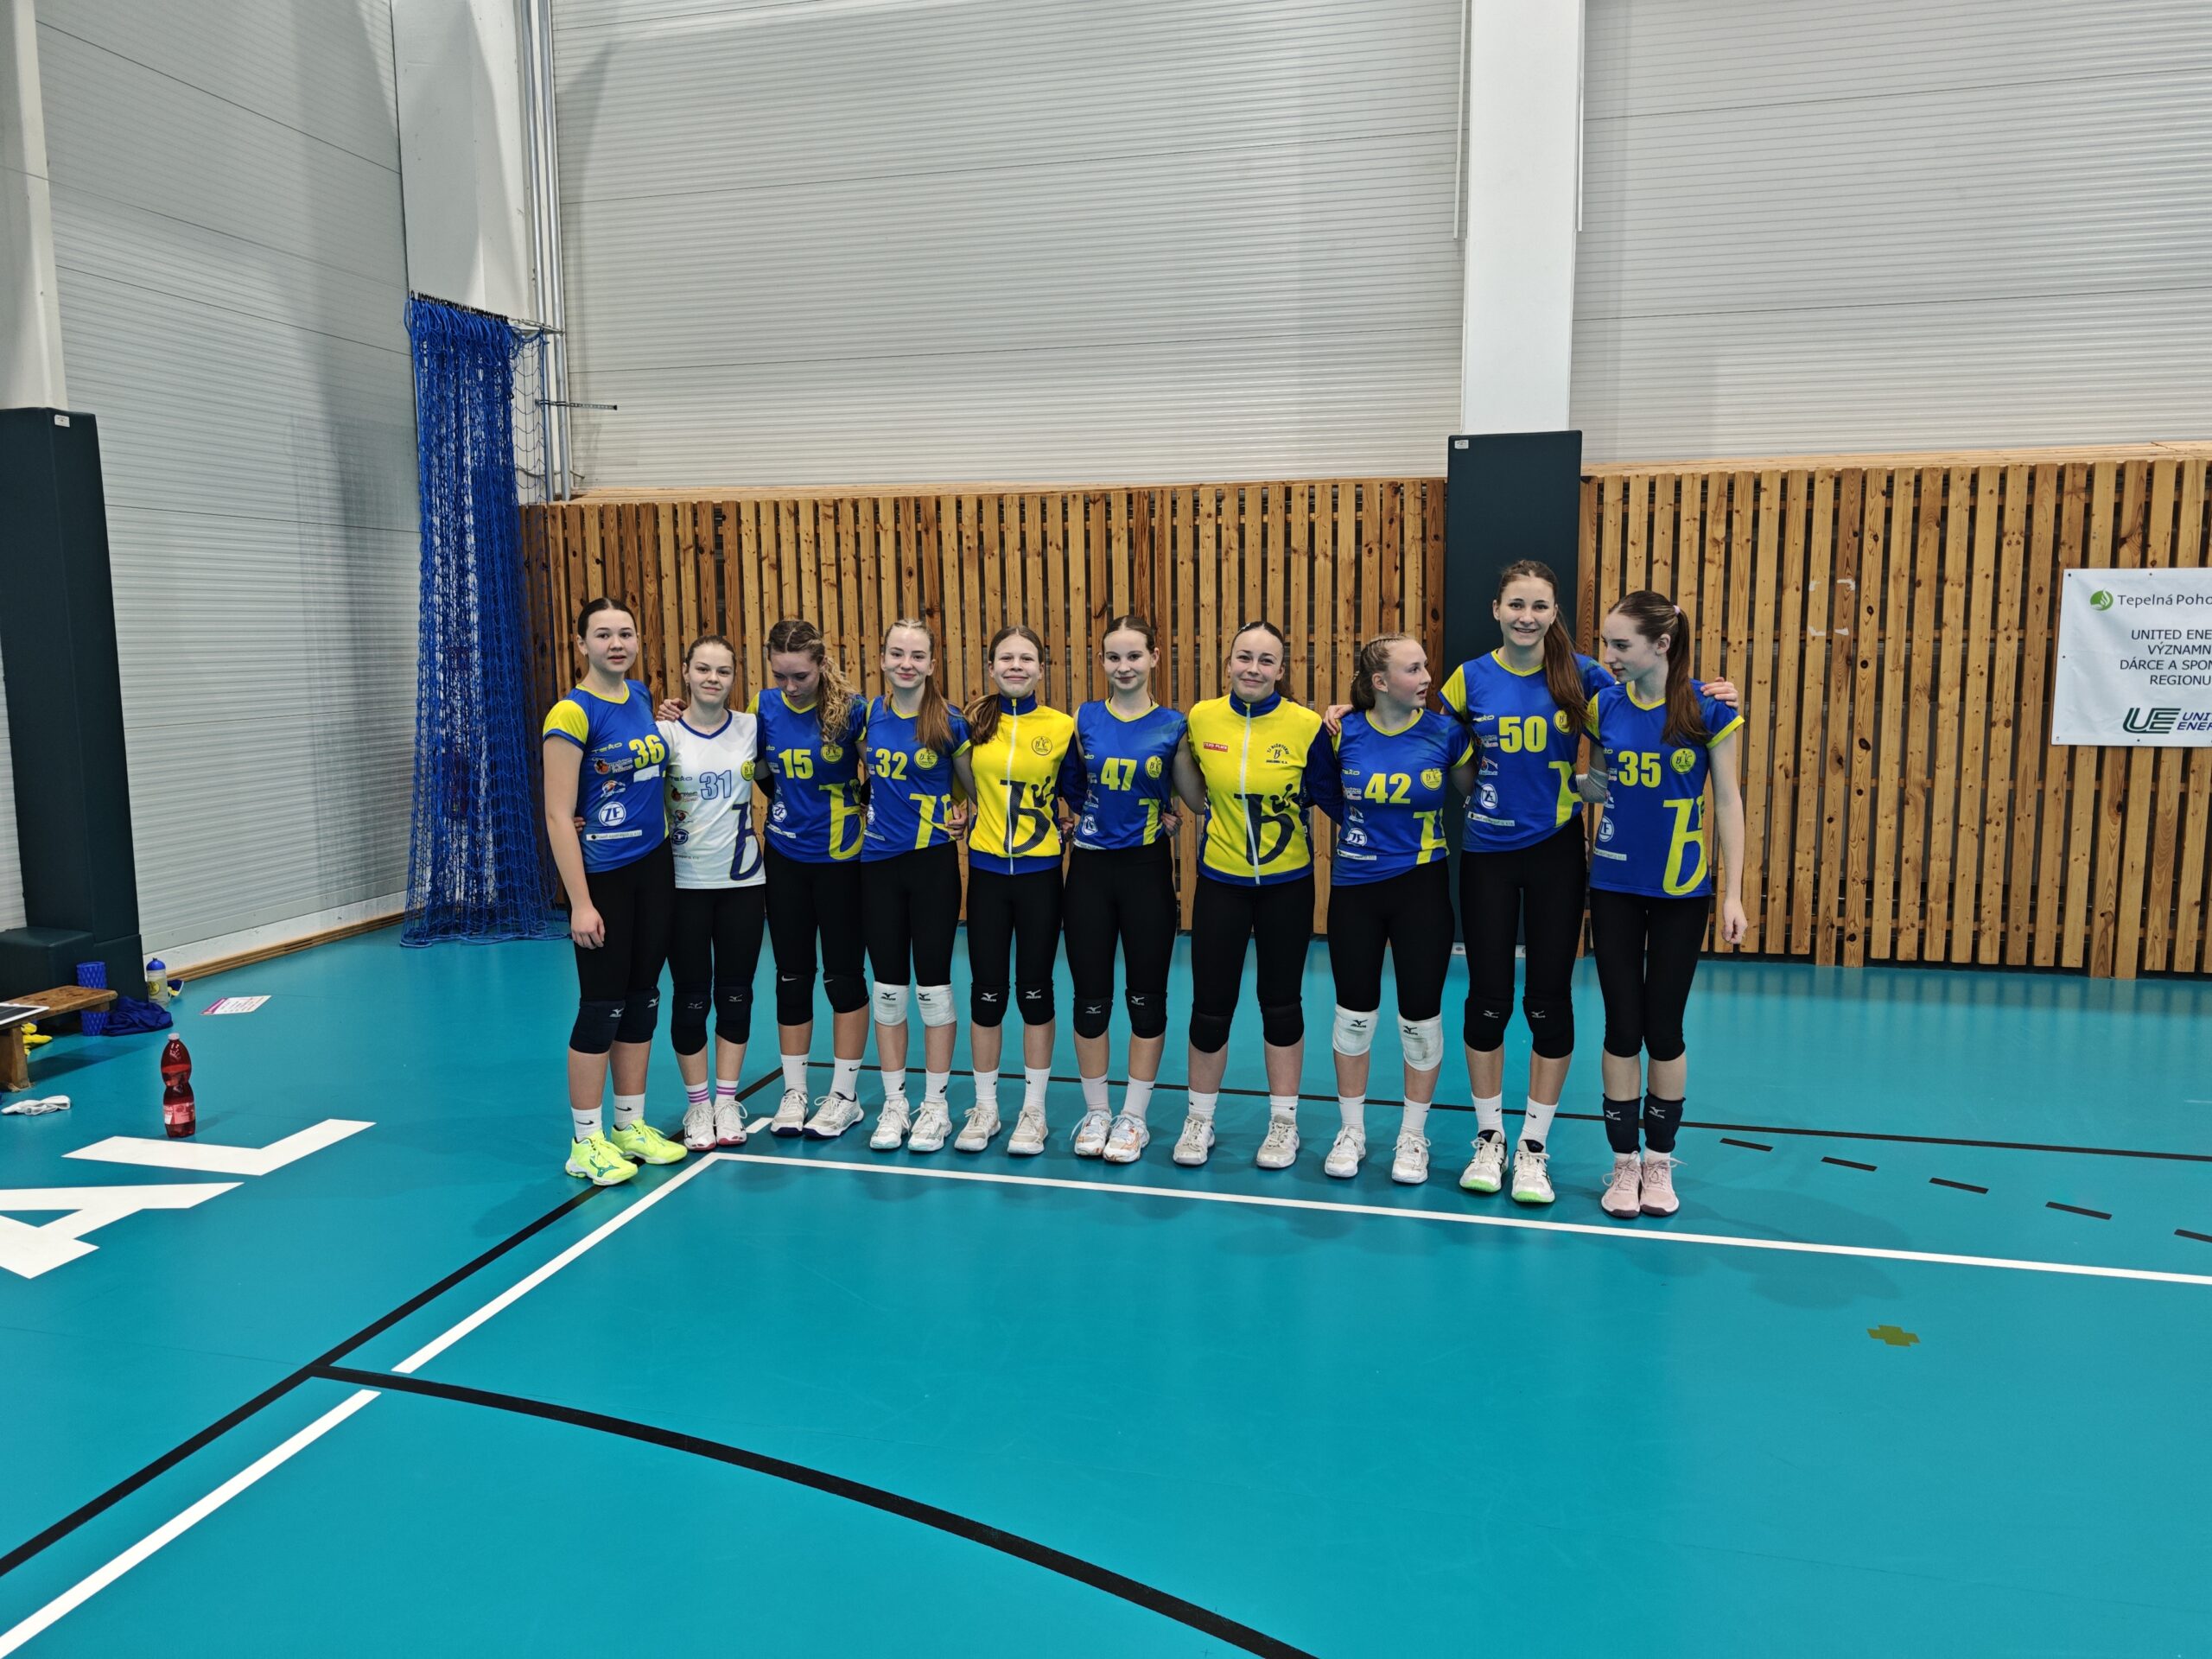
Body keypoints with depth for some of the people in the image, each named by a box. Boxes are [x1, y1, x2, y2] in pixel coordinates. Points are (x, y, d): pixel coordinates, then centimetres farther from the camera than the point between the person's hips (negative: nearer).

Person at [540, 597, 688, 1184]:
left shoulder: (642, 697, 6)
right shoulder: (571, 714, -15)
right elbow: (558, 815, -17)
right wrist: (580, 903, -19)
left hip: (654, 866, 7)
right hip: (602, 876, -7)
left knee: (641, 998, 12)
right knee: (601, 1005, -1)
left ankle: (631, 1126, 24)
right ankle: (587, 1142, 11)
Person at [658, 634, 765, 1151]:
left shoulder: (752, 729, 2)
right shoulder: (665, 733, -4)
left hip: (743, 880, 2)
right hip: (685, 883, -2)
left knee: (735, 993, 8)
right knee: (690, 998, 4)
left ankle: (727, 1101, 22)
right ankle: (698, 1104, 20)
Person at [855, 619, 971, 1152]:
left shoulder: (949, 723, -7)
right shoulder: (868, 715, 2)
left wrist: (965, 814, -7)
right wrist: (875, 805, 5)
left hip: (933, 862, -3)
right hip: (879, 863, 3)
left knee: (932, 983, 3)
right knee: (889, 986, 9)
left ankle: (935, 1104, 16)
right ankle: (894, 1103, 20)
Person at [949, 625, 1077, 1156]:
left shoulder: (1062, 727, -5)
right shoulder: (973, 722, 0)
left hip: (1040, 872, -1)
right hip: (987, 870, 2)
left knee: (1035, 991, 6)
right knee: (986, 992, 7)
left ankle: (1034, 1110, 19)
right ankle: (985, 1107, 21)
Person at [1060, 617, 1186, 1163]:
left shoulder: (1173, 725, -3)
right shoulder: (1085, 719, 2)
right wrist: (1086, 816, -1)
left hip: (1147, 869, -1)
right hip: (1090, 867, 2)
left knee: (1146, 996, 5)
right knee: (1091, 996, 6)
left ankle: (1134, 1117, 18)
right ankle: (1096, 1113, 21)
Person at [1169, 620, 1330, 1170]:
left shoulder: (1306, 725, -12)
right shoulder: (1201, 718, -5)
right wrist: (1176, 754, -8)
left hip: (1287, 883, -1)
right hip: (1220, 882, 1)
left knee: (1281, 1002, 10)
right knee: (1210, 1006, 6)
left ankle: (1283, 1123, 25)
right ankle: (1199, 1120, 24)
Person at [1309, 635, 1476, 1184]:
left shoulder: (1445, 732, -7)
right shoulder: (1343, 733, -6)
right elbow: (1323, 791, 11)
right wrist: (1361, 825, 1)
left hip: (1422, 886, 0)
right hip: (1354, 887, 1)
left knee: (1421, 1015, 4)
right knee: (1354, 1011, 9)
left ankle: (1414, 1135, 23)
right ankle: (1351, 1129, 27)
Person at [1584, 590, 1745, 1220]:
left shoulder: (1708, 707, -10)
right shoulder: (1605, 704, -4)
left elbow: (1728, 802, -5)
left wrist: (1733, 892, -6)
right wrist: (1584, 783, -9)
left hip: (1681, 890, -2)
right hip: (1615, 886, 2)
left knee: (1663, 1028, 5)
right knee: (1622, 1028, 5)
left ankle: (1660, 1162, 23)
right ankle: (1624, 1164, 18)